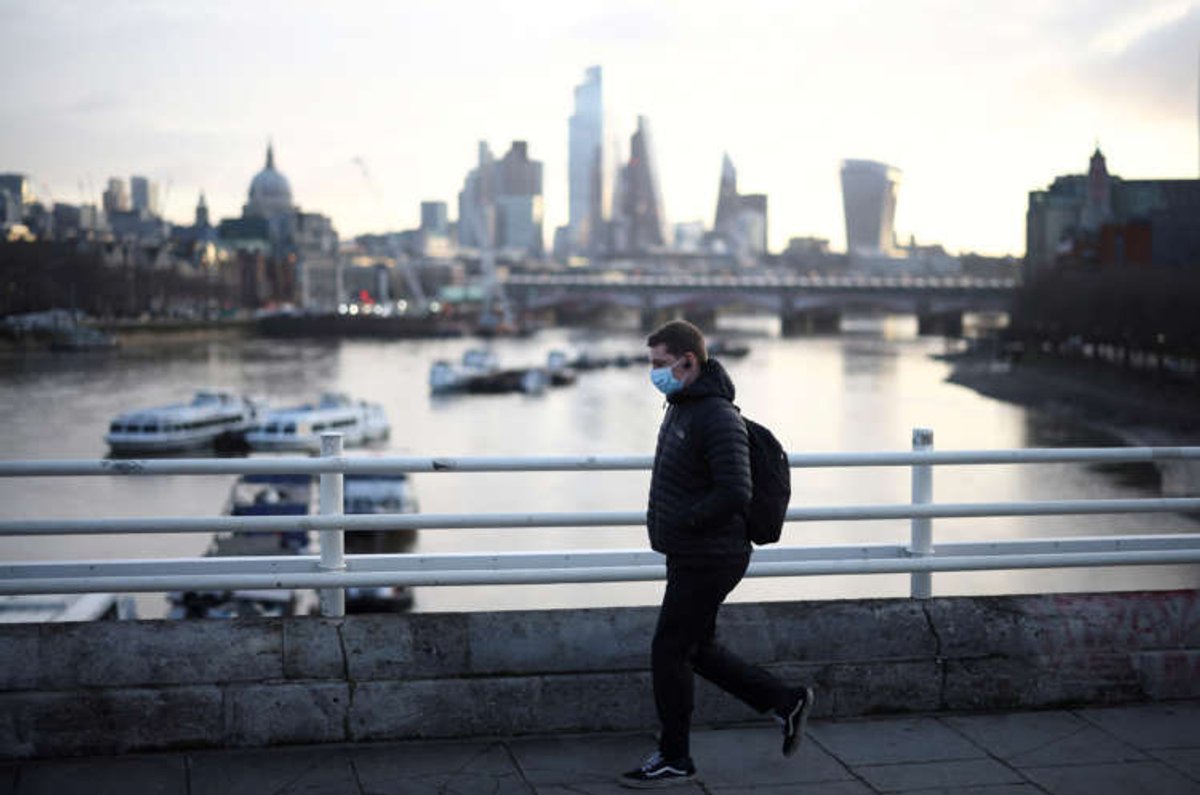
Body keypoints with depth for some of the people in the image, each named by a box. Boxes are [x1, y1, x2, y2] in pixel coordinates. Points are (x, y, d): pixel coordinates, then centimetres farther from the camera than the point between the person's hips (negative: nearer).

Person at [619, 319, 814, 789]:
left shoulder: (717, 417, -21)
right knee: (698, 650, 17)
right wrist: (661, 515, 13)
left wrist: (682, 522, -21)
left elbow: (735, 492, -29)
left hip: (707, 560, -10)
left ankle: (674, 759, 13)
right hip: (689, 556, 10)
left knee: (669, 652, -1)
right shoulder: (681, 406, 10)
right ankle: (785, 702, 27)